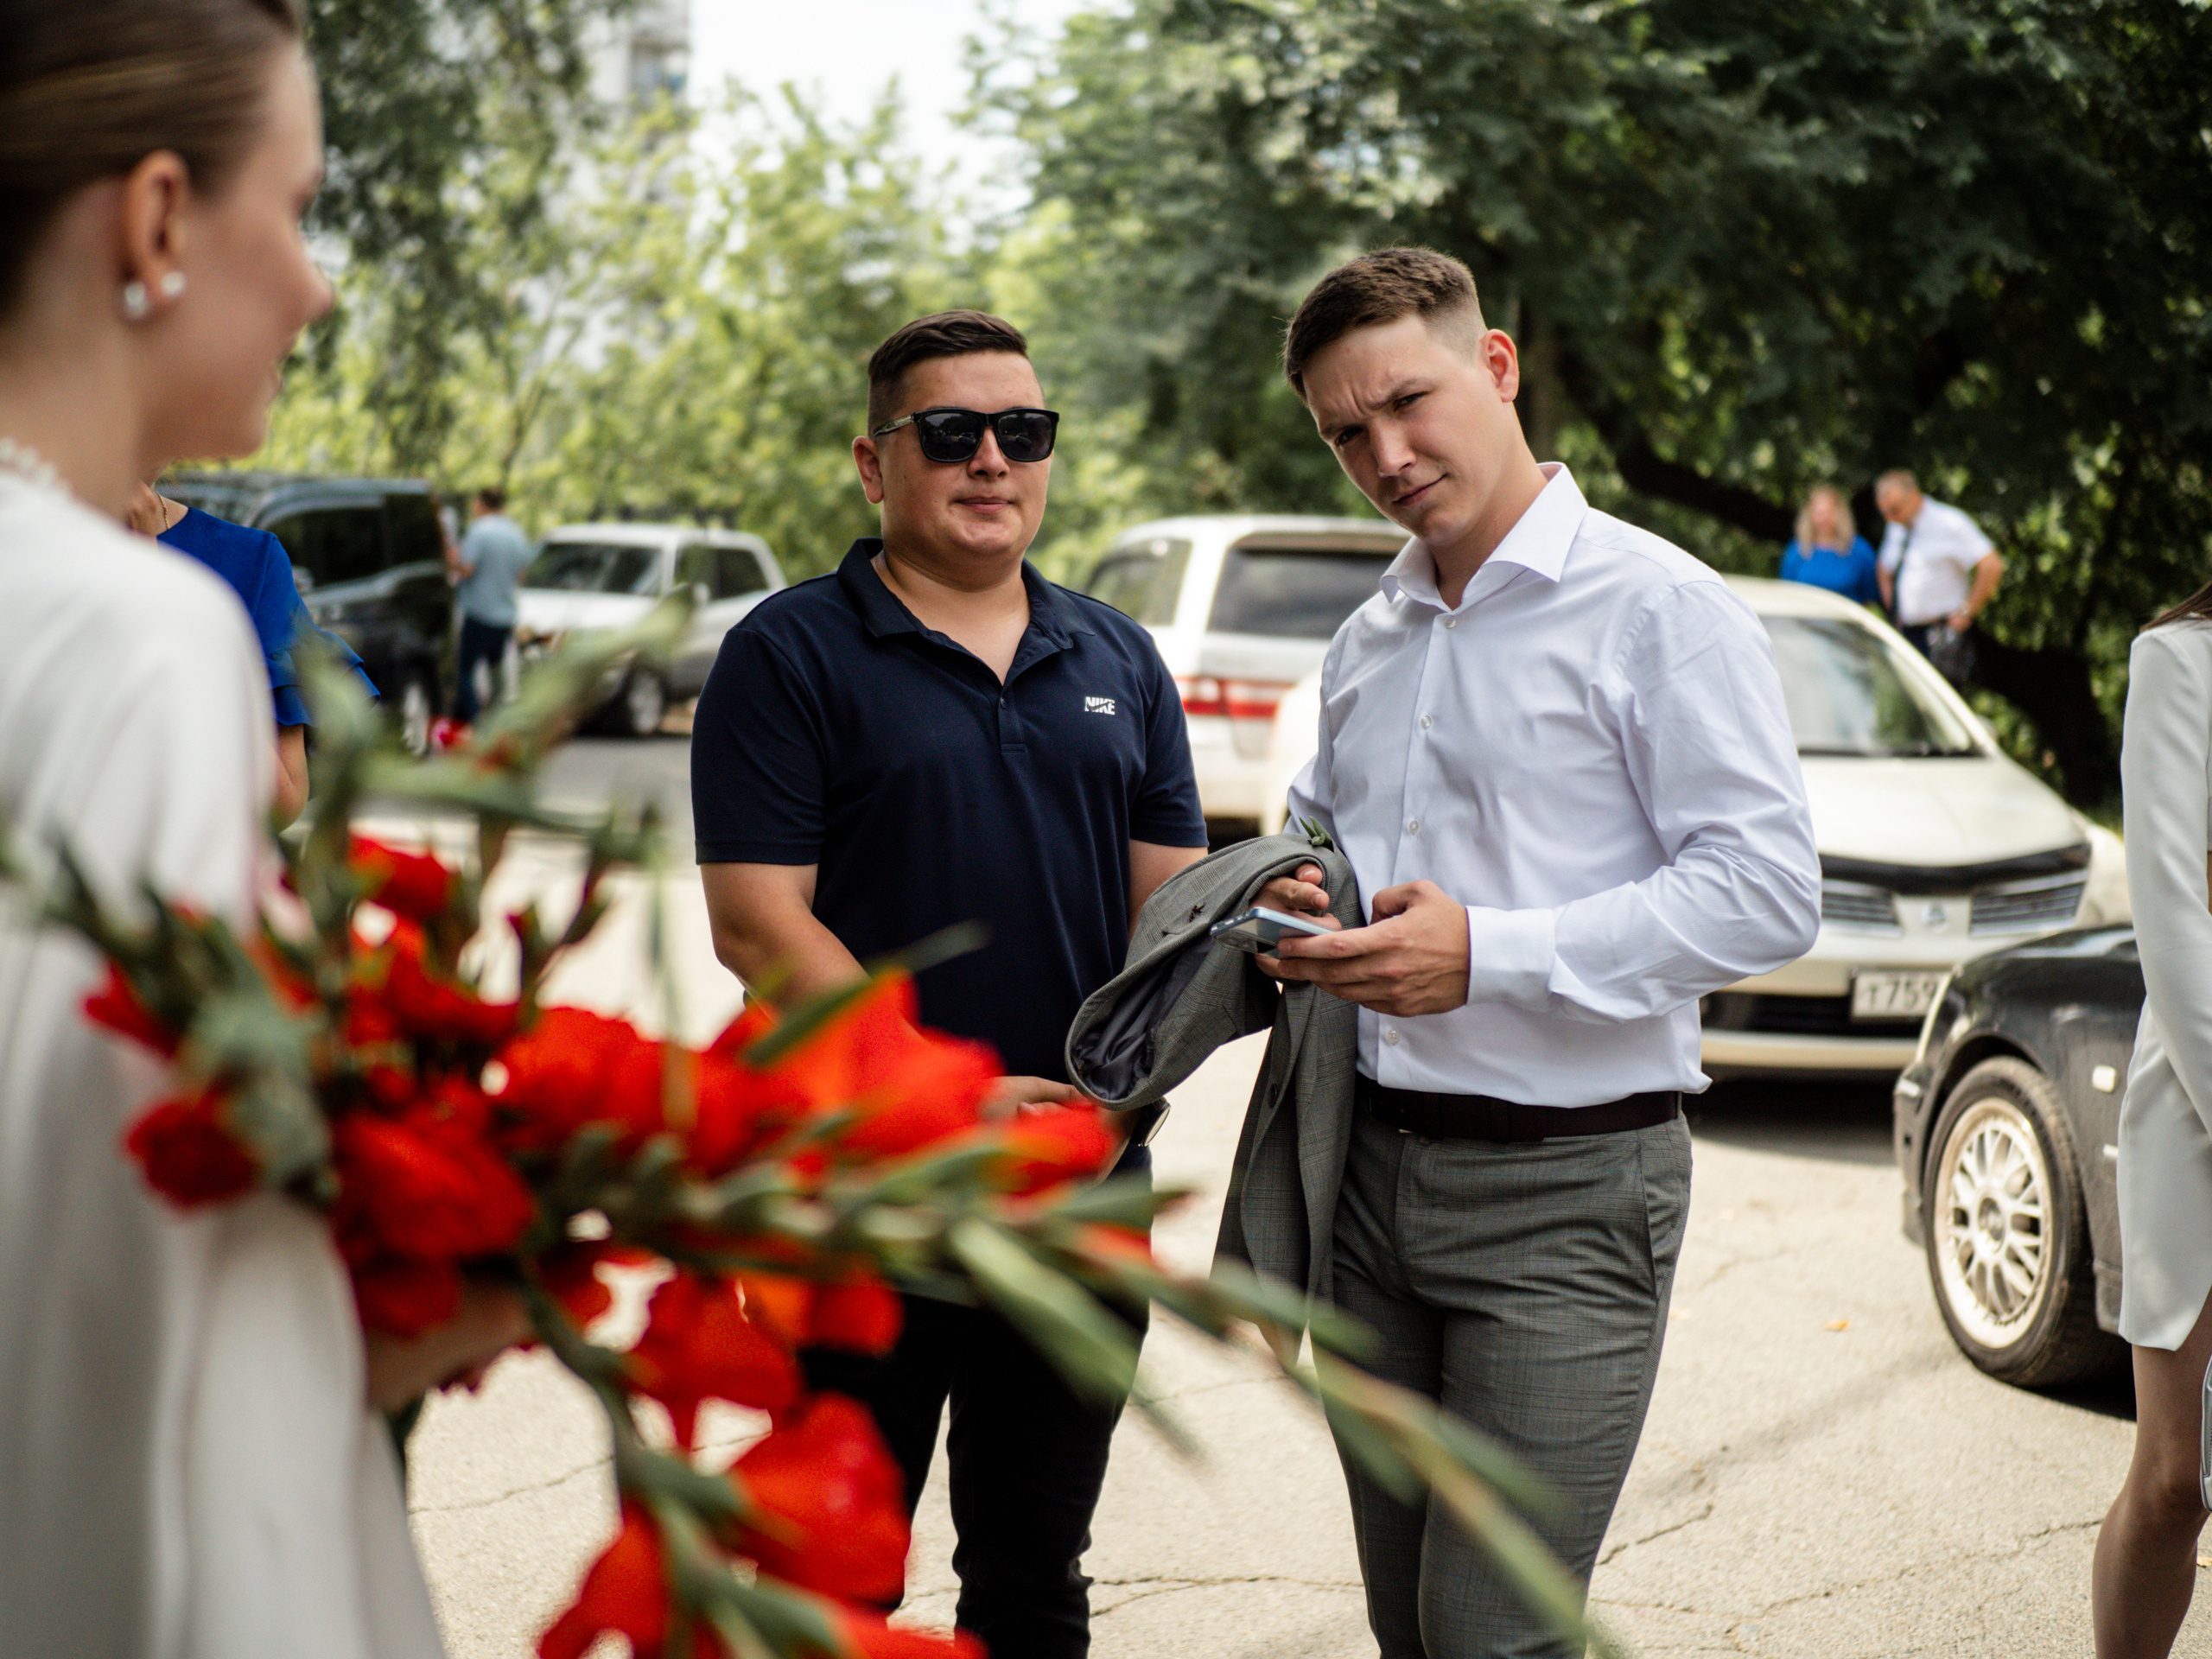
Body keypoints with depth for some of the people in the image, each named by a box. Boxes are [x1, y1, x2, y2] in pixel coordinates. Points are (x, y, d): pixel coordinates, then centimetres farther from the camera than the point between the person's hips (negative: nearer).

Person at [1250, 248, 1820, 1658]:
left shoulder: (1659, 610, -8)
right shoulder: (1369, 644, 15)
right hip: (1374, 1171, 7)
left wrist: (1490, 952, -22)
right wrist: (1297, 907, 4)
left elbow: (1767, 893, -16)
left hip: (1567, 1187, -7)